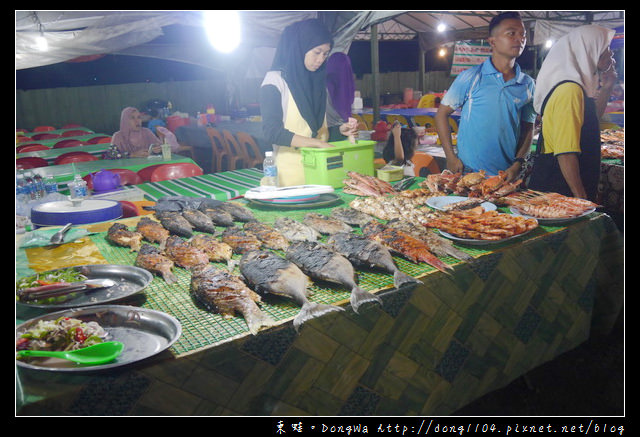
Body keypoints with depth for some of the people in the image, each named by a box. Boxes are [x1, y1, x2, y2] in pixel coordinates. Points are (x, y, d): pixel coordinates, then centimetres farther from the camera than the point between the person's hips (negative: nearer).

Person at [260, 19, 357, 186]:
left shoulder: (319, 80, 14)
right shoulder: (275, 79, -5)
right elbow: (271, 132, -16)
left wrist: (339, 130, 1)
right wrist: (317, 143, -21)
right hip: (290, 168, -5)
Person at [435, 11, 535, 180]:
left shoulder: (528, 84, 6)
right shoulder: (470, 77, -4)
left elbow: (528, 128, 10)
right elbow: (442, 114, -1)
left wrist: (518, 164, -5)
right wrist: (451, 157, -9)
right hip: (467, 171, -3)